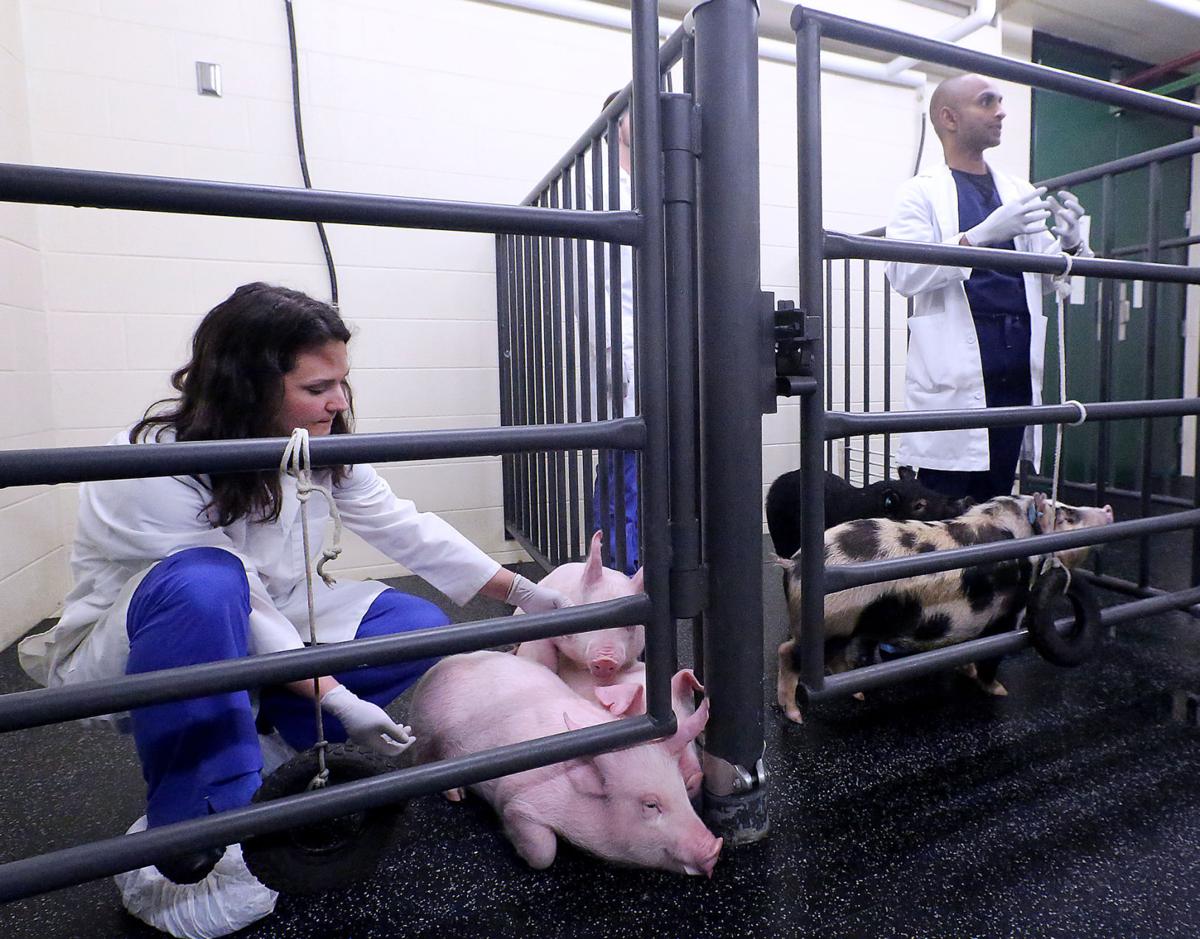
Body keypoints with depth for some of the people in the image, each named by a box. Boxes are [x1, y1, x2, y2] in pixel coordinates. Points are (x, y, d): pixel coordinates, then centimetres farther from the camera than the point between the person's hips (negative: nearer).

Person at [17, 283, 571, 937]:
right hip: (123, 659, -6)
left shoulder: (321, 447, -9)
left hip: (256, 633, 6)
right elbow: (238, 603, -29)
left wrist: (523, 592, -6)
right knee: (205, 583, -41)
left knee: (419, 628, -9)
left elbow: (403, 528, -6)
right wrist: (337, 698, -31)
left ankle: (256, 729, 4)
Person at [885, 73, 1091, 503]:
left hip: (1017, 369, 6)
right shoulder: (922, 192, 3)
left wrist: (1070, 243, 0)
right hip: (954, 375, -6)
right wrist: (982, 235, -23)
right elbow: (904, 273, -12)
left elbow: (1048, 276, 21)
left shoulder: (1019, 192, 20)